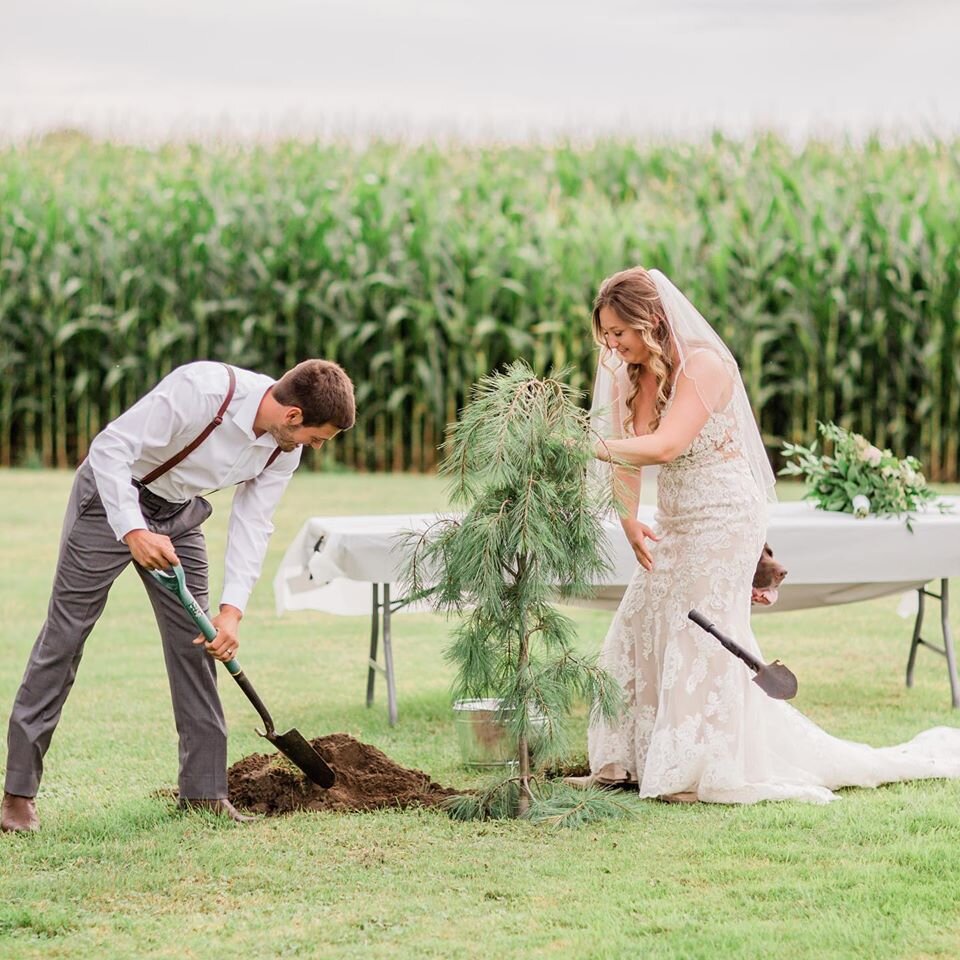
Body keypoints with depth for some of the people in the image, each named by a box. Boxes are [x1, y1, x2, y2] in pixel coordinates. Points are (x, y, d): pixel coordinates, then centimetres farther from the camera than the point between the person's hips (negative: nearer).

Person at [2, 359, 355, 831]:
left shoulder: (284, 449, -11)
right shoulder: (200, 389, -34)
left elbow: (251, 524, -6)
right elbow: (109, 448, -31)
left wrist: (232, 609, -17)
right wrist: (134, 532, -41)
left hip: (178, 515, 7)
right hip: (112, 498, -7)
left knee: (194, 642, 2)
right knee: (64, 635, -6)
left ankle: (204, 791, 10)